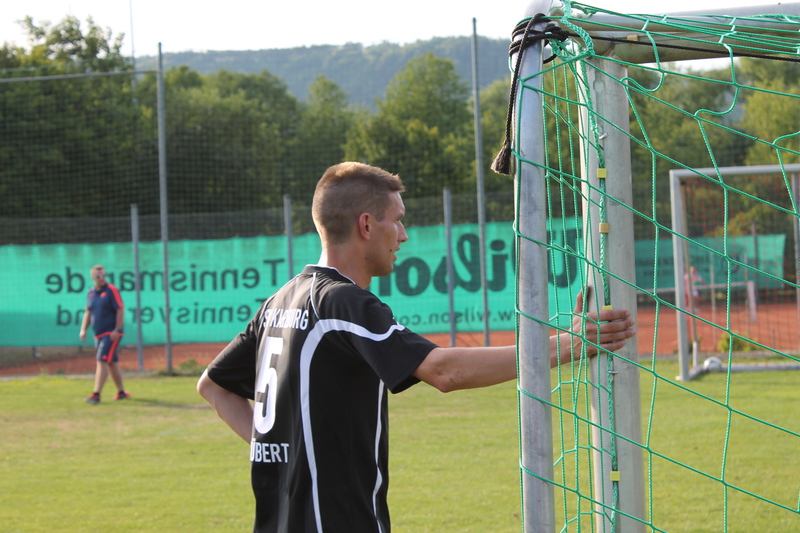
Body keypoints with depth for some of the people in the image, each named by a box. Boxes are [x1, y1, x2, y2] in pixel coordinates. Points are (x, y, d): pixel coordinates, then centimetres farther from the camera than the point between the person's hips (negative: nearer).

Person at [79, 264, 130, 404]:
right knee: (112, 363, 15)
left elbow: (120, 310, -12)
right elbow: (88, 312, 20)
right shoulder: (91, 292, 11)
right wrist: (83, 329, 11)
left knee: (102, 361, -15)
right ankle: (121, 392, 26)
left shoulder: (111, 290, -9)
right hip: (99, 334, 7)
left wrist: (117, 330, -18)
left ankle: (96, 395, -20)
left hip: (111, 334, -7)